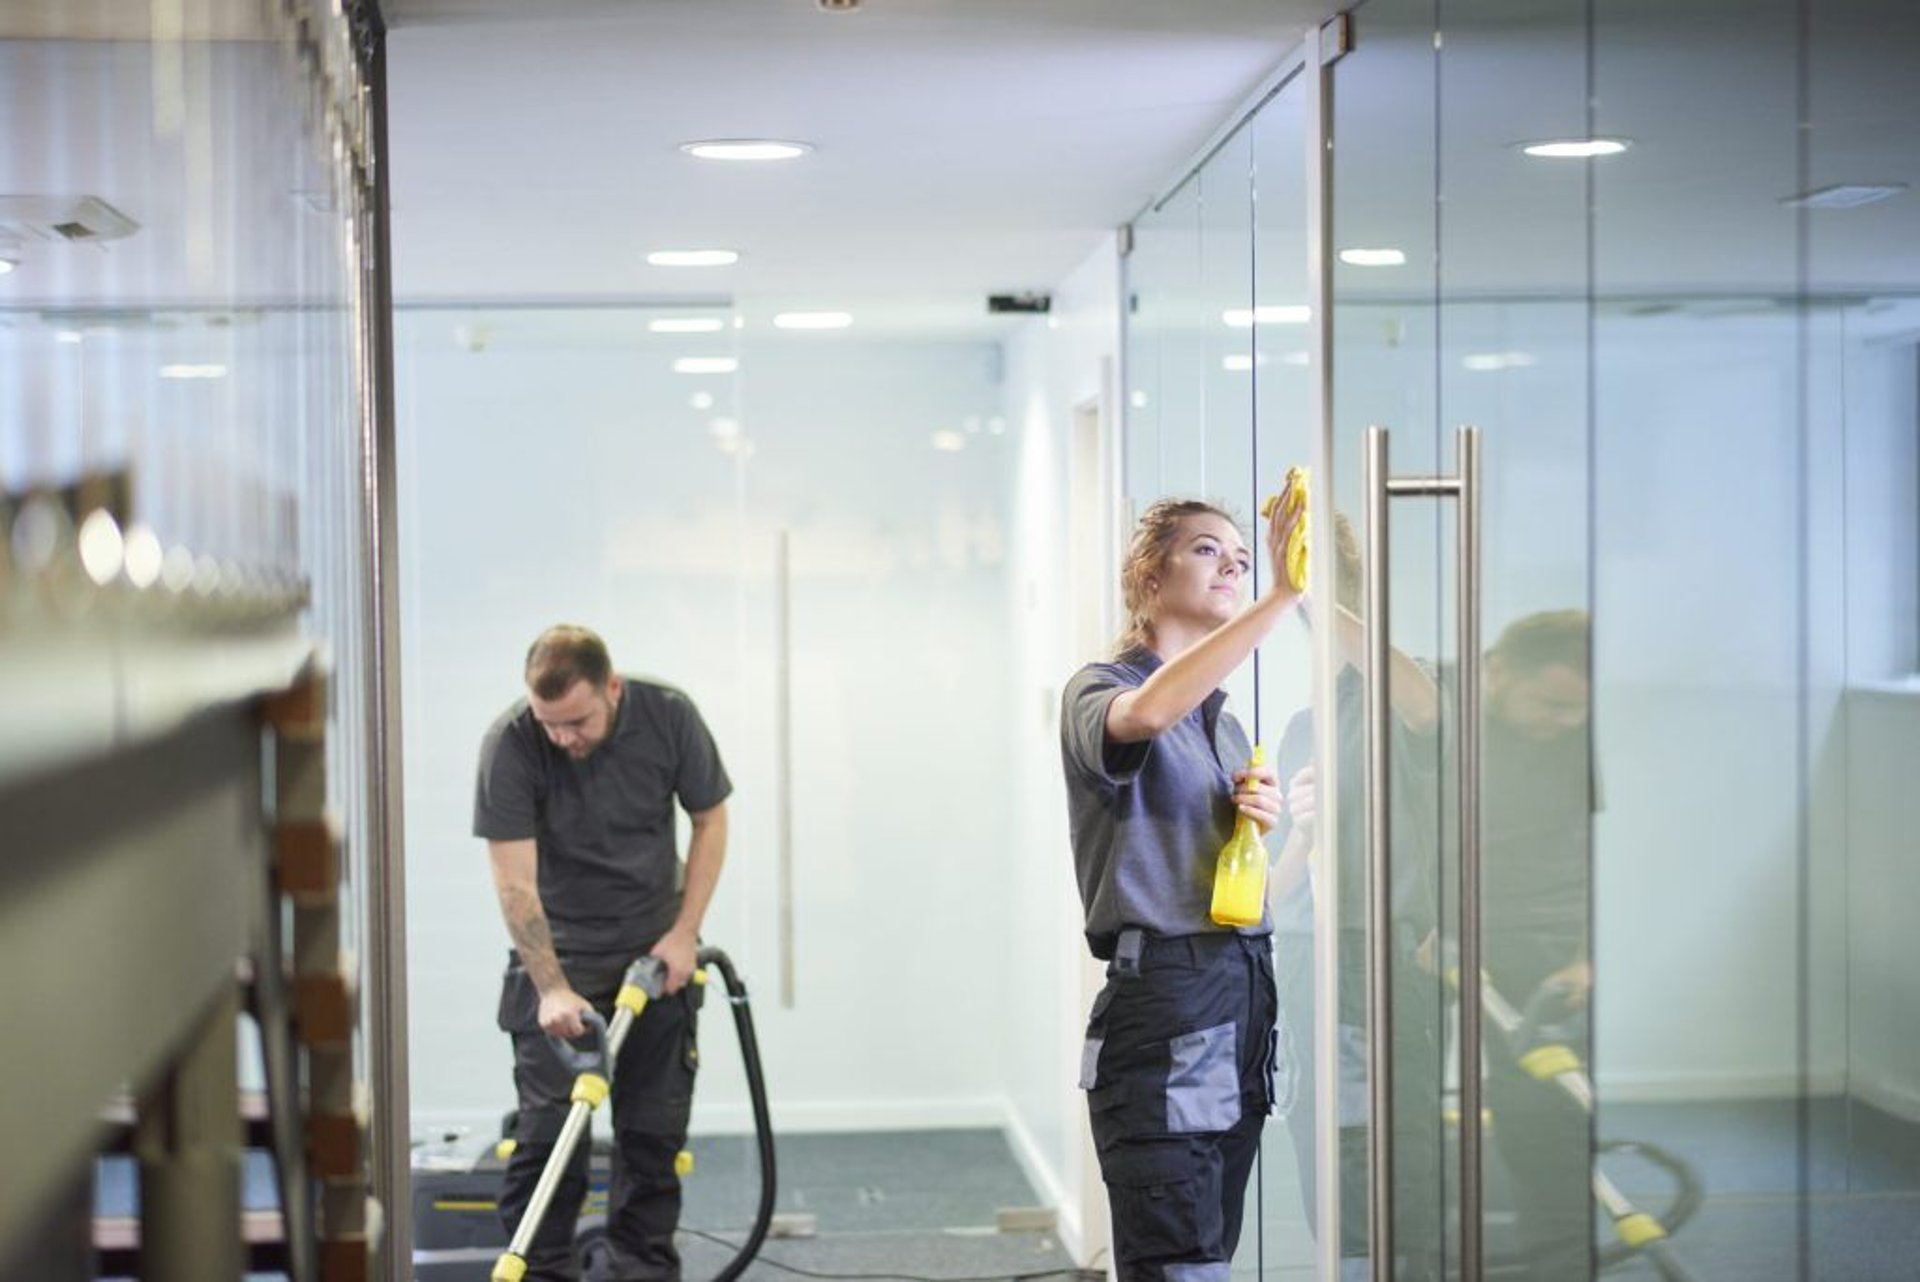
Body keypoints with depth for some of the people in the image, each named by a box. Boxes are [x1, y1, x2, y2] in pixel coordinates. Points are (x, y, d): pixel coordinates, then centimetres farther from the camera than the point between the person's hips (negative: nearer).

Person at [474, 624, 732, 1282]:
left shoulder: (669, 716, -16)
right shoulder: (509, 744, -22)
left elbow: (710, 819, -3)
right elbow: (515, 881, -21)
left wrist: (684, 932, -9)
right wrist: (551, 987, -27)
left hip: (655, 953, 2)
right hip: (558, 953, -2)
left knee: (654, 1125, 3)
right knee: (549, 1126, -7)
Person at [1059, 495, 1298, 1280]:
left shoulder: (1224, 720, 20)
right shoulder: (1099, 690, -4)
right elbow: (1147, 713, -30)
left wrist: (1259, 821, 5)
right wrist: (1282, 596, -34)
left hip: (1242, 994, 8)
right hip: (1162, 999, -8)